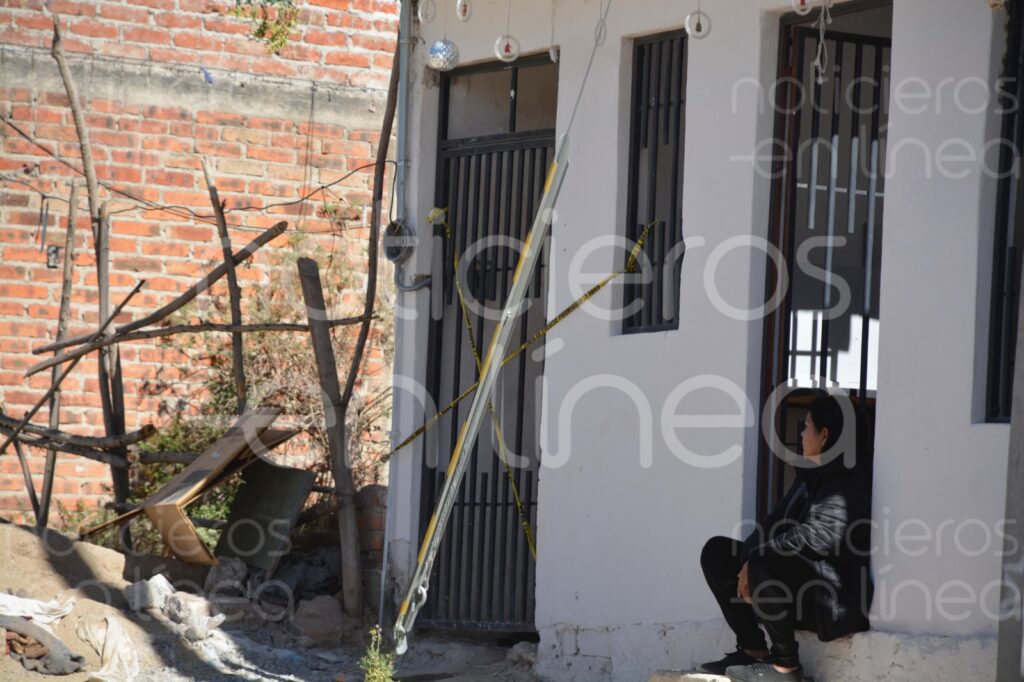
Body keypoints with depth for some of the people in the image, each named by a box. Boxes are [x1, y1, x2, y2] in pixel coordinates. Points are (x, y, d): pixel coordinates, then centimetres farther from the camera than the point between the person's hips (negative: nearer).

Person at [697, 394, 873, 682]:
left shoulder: (846, 487, -17)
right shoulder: (809, 478, 14)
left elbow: (815, 539, -29)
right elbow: (775, 523, 8)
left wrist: (756, 560, -22)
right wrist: (748, 561, -10)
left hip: (835, 601, -10)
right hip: (800, 587, 10)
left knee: (765, 563, -36)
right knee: (717, 551, 8)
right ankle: (753, 649, 4)